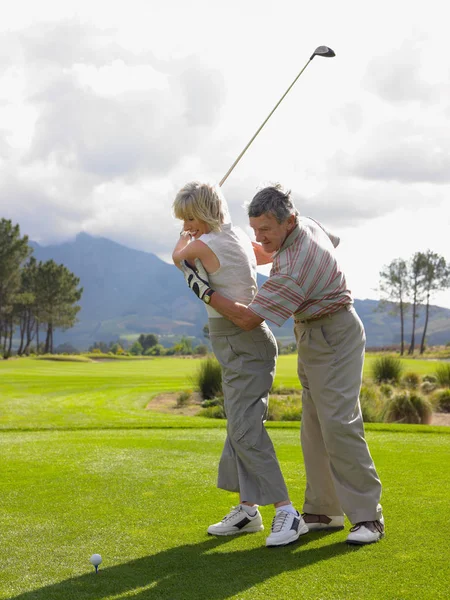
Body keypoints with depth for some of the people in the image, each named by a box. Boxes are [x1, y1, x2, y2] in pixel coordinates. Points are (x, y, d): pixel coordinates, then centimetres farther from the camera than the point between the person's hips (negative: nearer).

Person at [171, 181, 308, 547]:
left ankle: (287, 513, -11)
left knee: (245, 429, -12)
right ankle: (248, 509, 18)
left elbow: (178, 257, 8)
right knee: (238, 427, 11)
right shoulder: (240, 238, 8)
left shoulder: (203, 245, -16)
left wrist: (187, 238, 24)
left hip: (243, 346, -10)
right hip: (241, 345, 10)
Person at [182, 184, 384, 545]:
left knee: (339, 423, -16)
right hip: (312, 335, 10)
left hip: (334, 337, -10)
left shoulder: (293, 269, -30)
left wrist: (203, 289, -17)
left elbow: (247, 319, -26)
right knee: (314, 427, 8)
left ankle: (368, 516, -10)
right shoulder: (306, 226, -2)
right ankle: (324, 510, 12)